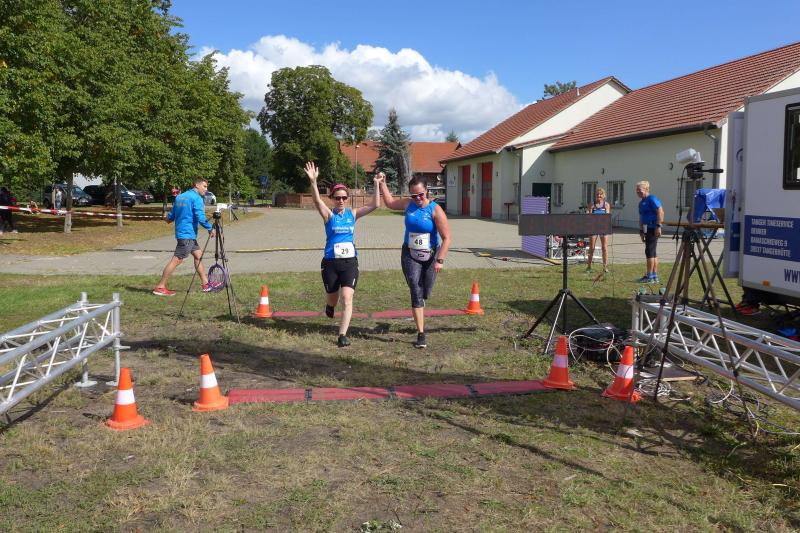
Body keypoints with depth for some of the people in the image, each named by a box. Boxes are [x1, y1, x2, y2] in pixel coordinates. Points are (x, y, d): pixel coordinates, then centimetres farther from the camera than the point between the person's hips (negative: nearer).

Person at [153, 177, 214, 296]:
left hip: (181, 232, 10)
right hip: (188, 234, -10)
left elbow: (170, 216, 18)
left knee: (198, 255, 15)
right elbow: (201, 218, -20)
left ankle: (206, 284, 17)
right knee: (176, 260, -7)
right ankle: (160, 287, -4)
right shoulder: (196, 198, -11)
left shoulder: (180, 197, 14)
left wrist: (169, 219, 40)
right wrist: (210, 229, -7)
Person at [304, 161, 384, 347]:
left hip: (350, 262, 1)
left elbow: (374, 205, -4)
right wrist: (313, 182, -38)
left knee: (347, 298, -13)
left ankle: (342, 335, -8)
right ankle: (329, 304, 52)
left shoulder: (353, 214, 4)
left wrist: (377, 184, -13)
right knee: (333, 299, 13)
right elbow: (317, 201, -22)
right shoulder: (329, 215, -4)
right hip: (330, 262, -1)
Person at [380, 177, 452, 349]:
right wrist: (382, 184, 19)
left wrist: (440, 260, -21)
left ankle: (419, 317, 46)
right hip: (410, 256, 2)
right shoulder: (408, 204, 0)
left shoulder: (435, 210, -13)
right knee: (416, 293, -7)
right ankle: (421, 334, -4)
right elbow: (390, 202, 22)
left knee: (425, 294, 12)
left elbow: (446, 238, -15)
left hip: (430, 256, -1)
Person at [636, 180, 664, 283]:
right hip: (647, 229, 10)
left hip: (653, 229, -10)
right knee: (652, 253, 11)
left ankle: (649, 276, -8)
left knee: (649, 251, -10)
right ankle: (655, 276, 15)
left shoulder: (652, 199, -9)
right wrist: (641, 231, 20)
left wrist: (658, 226, -22)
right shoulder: (641, 202, 18)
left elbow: (660, 211, -18)